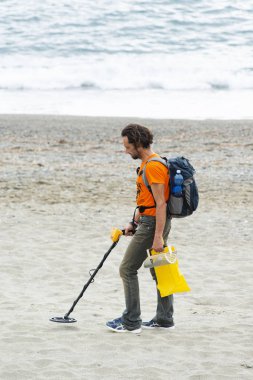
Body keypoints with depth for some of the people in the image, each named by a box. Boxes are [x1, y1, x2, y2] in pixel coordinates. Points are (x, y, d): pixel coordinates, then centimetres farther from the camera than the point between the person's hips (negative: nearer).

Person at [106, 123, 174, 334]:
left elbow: (160, 203, -23)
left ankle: (131, 322, -3)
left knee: (128, 269, -6)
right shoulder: (147, 163, 15)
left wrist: (158, 236, -25)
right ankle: (164, 319, 19)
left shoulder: (153, 166, -18)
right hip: (151, 222, 11)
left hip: (153, 223, -11)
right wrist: (134, 223, 22)